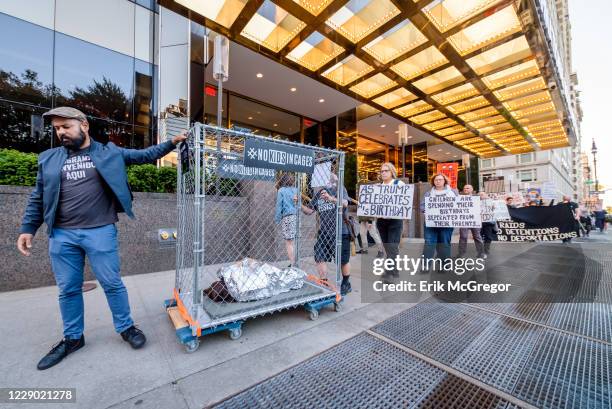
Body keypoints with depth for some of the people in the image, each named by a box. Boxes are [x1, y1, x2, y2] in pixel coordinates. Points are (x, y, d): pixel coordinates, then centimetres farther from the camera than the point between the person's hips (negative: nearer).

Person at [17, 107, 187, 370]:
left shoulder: (109, 153, 5)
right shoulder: (49, 159, 12)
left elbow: (145, 155, 7)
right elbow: (38, 198, 14)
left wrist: (172, 143, -2)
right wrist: (27, 228, 9)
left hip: (100, 232, -3)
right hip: (61, 235, 3)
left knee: (112, 284, 4)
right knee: (68, 289, 14)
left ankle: (126, 328, 22)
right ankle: (72, 338, 33)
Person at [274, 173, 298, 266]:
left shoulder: (281, 191, 0)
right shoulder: (296, 190, 10)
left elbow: (279, 206, -1)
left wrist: (277, 219, 3)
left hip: (287, 217, -4)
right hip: (296, 216, 5)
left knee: (289, 242, 0)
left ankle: (292, 264, 2)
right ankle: (296, 262, 13)